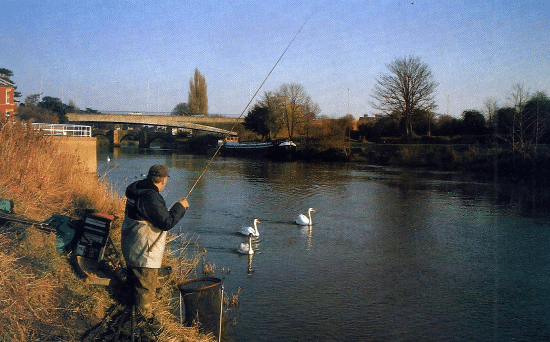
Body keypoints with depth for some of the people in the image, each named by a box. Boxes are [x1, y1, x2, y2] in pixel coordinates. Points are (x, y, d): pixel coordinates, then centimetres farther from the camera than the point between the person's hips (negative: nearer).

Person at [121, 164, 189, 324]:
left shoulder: (137, 189, 2)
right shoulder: (151, 198, -29)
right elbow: (167, 223, -27)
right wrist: (180, 206, -15)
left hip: (131, 248, 11)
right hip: (144, 253, -11)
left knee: (134, 283, 28)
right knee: (146, 286, 5)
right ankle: (145, 318, 19)